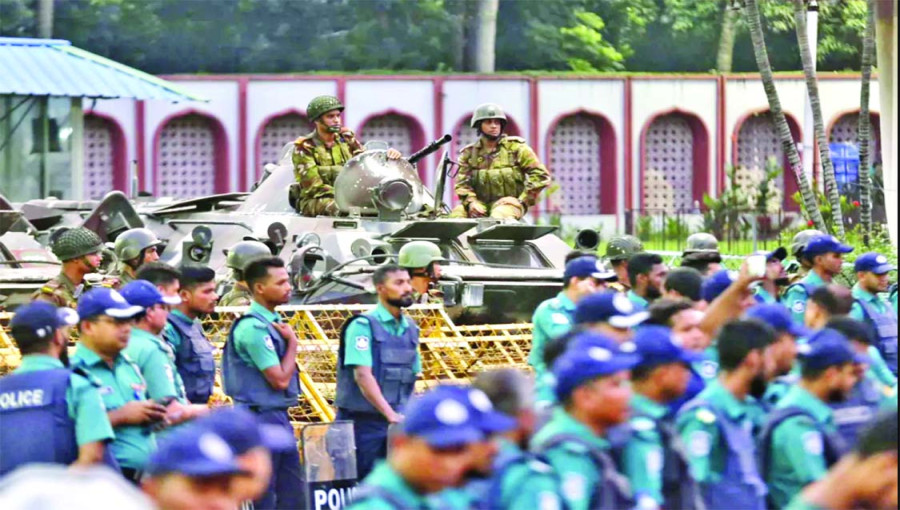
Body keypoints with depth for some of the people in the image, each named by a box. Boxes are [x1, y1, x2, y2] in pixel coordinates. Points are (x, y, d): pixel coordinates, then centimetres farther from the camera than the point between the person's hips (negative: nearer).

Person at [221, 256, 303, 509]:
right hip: (261, 419, -10)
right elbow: (279, 379, -17)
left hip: (279, 417, 10)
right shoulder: (253, 327, -17)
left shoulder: (272, 323, 13)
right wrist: (292, 343, -6)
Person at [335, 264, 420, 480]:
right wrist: (390, 414, -25)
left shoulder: (410, 329, 11)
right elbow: (362, 375, -18)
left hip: (395, 424, 6)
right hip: (362, 422, -6)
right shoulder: (363, 326, -10)